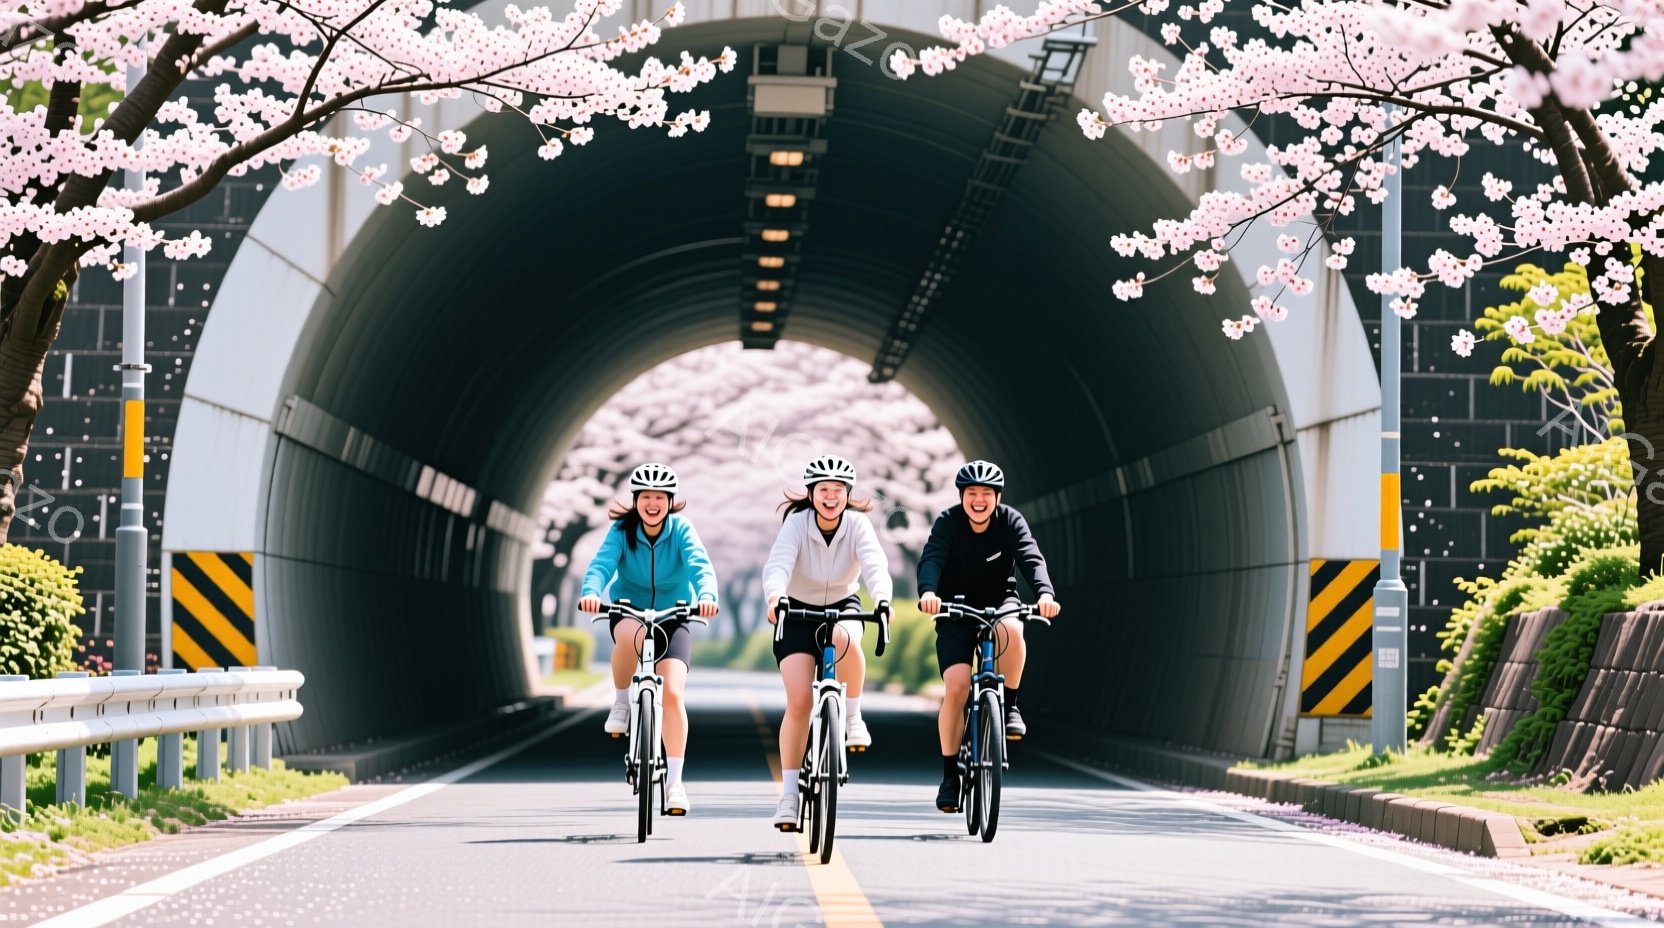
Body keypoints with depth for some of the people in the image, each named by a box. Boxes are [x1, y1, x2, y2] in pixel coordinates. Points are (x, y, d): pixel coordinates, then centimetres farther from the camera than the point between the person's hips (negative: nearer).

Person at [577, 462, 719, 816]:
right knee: (632, 635, -39)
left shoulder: (681, 529, -11)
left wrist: (707, 596, -48)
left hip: (673, 619, 0)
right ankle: (621, 703, -13)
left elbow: (700, 565, -26)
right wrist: (590, 593, -47)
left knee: (672, 694, -19)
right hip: (629, 613, 0)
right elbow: (601, 563, -25)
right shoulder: (622, 530, -10)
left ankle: (675, 782, -13)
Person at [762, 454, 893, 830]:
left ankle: (852, 717, -13)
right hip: (798, 611, -1)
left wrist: (882, 600, -52)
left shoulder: (857, 526, -16)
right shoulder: (797, 522, -19)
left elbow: (875, 565, -31)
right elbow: (778, 564, -34)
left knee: (844, 639, -38)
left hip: (841, 606, 1)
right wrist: (775, 598, -55)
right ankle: (789, 795, -7)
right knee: (799, 700, -15)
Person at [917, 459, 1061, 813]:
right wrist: (928, 592, -50)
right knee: (957, 686, -19)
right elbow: (931, 559, -29)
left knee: (1011, 630, -37)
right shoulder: (948, 522, -13)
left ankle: (1010, 705, -14)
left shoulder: (1011, 522, -10)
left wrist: (1045, 593, -45)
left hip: (999, 602, 1)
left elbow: (1031, 559, -24)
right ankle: (950, 774, -8)